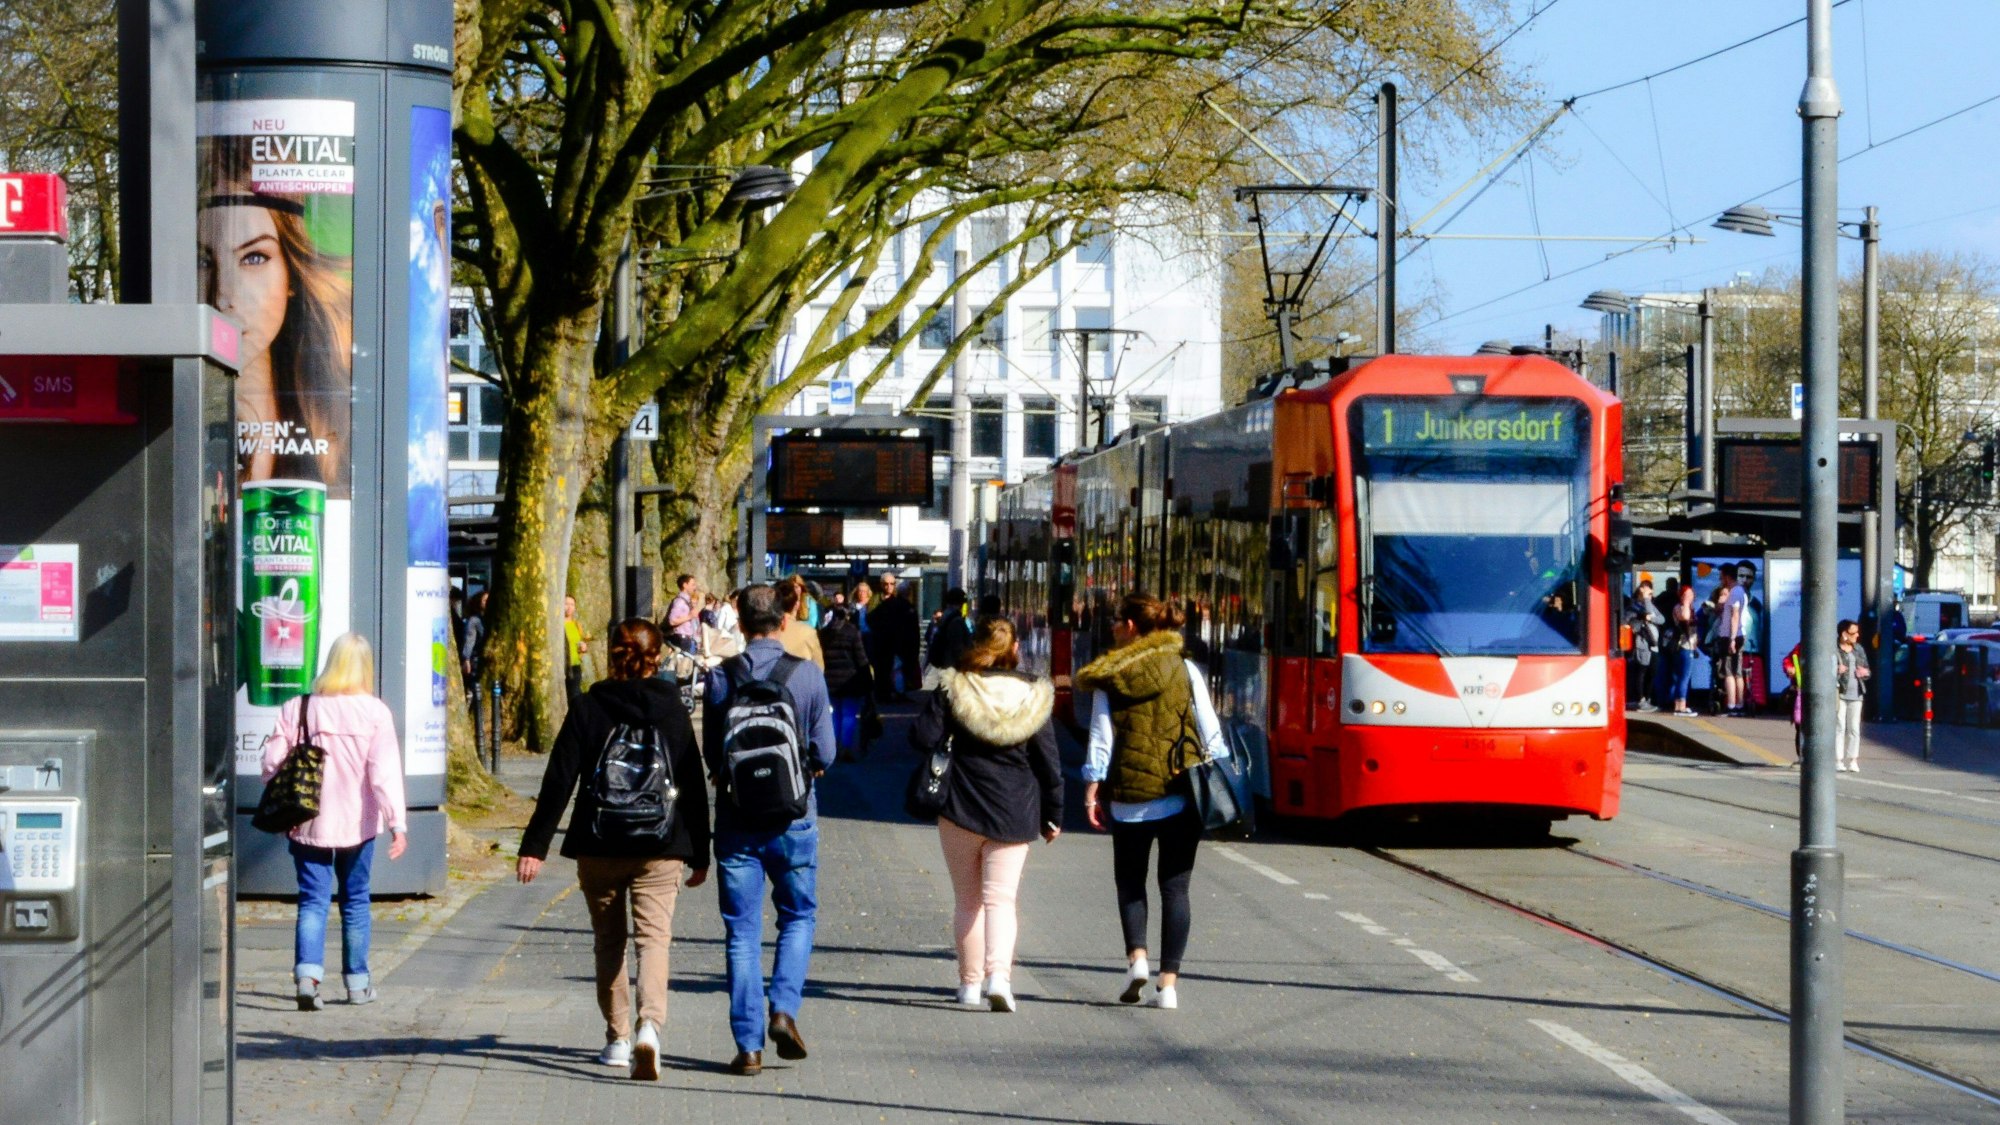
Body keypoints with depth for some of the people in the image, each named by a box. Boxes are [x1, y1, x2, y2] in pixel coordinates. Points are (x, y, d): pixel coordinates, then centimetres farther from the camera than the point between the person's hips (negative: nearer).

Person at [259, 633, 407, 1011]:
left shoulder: (296, 709, -2)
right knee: (355, 900, 13)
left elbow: (272, 764, -2)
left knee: (313, 901, 3)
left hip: (307, 823, 1)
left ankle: (307, 973, -17)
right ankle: (357, 982, 20)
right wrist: (397, 823, -14)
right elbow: (384, 771, -13)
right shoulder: (374, 712, -7)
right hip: (357, 823, -1)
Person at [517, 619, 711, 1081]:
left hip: (598, 849, 0)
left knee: (609, 942, 15)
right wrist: (699, 855, 12)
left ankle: (618, 1039, 20)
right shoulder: (673, 710, 1)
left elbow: (559, 781, -5)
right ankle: (649, 1025, -26)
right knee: (654, 937, -3)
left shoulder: (588, 708, -2)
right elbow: (693, 787, 4)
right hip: (660, 851, 0)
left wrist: (534, 846, -3)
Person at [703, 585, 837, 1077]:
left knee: (742, 931, 5)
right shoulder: (807, 675, -6)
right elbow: (824, 754, -2)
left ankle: (749, 1045, 2)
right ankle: (784, 1008, -2)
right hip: (793, 816, -1)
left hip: (736, 819, 1)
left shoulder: (720, 676, -3)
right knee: (798, 916, 18)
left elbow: (711, 753, 2)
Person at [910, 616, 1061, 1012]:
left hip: (962, 810, -1)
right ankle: (999, 974, -20)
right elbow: (1049, 763, 2)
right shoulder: (1033, 694, -1)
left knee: (967, 899, 12)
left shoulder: (954, 688, -6)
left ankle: (970, 982, 14)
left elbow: (923, 739, -10)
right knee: (1001, 898, 1)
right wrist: (1053, 816, 11)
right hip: (1016, 813, 1)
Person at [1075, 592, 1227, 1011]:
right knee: (1175, 887, 5)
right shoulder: (1185, 671, 2)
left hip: (1130, 798, -1)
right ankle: (1169, 982, -1)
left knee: (1130, 881, 16)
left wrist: (1090, 793, 1)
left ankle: (1136, 956, -6)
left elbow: (1101, 742, -4)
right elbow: (1211, 736, 1)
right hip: (1181, 798, 1)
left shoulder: (1108, 680, -2)